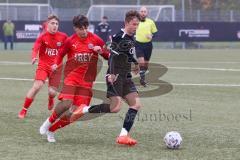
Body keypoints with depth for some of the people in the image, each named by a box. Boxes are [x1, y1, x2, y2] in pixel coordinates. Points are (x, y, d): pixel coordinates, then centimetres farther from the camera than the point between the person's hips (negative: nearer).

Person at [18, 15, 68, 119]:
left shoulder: (63, 37, -3)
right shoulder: (43, 37, -9)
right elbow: (35, 48, -23)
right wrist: (34, 57, -44)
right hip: (43, 65, -2)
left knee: (52, 92, -7)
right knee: (37, 86, -18)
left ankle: (51, 99, 34)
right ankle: (24, 110, -5)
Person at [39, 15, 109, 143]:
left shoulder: (96, 40, 2)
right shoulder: (70, 41, 0)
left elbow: (108, 56, 9)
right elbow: (61, 54, 16)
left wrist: (101, 51, -12)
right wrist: (56, 64, -3)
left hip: (87, 80, 2)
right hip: (71, 77, -2)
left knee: (78, 112, -8)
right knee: (66, 104, -25)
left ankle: (51, 130, 9)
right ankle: (49, 122, 2)